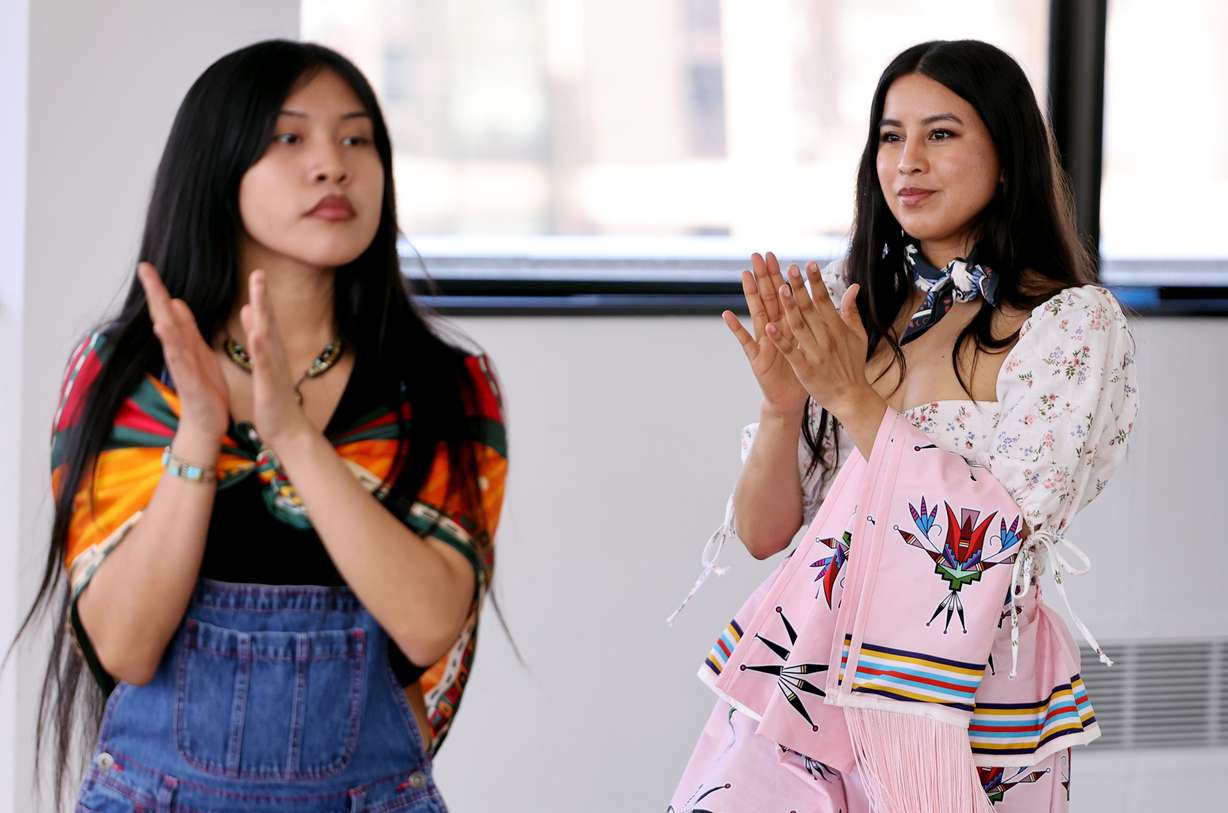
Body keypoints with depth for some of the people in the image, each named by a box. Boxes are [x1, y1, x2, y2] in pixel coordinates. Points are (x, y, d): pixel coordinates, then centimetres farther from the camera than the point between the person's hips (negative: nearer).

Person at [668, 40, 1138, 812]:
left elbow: (1000, 537, -16)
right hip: (805, 682, 3)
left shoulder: (1075, 322, -6)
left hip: (959, 702, -3)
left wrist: (855, 397, -19)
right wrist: (783, 402, -14)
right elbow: (762, 533, 4)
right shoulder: (846, 305, 6)